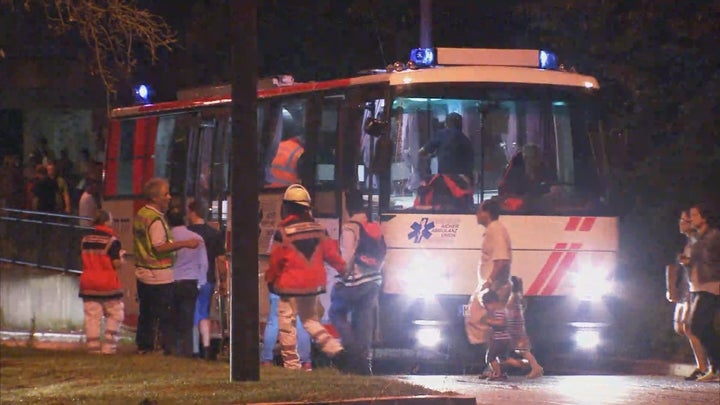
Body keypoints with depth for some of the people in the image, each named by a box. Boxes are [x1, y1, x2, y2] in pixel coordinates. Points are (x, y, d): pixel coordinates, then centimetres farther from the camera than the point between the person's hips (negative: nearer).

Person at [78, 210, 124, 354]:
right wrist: (121, 258, 8)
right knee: (114, 315, 7)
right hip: (108, 284, -5)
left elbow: (83, 260, 13)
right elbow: (116, 264, -13)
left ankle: (93, 347, 3)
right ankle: (108, 346, 0)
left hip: (88, 284, 5)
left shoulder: (85, 240, 7)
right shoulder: (111, 241, -11)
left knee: (92, 317, 6)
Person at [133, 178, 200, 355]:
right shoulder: (156, 219, -18)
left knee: (146, 313, 15)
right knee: (165, 314, -4)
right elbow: (160, 247, -24)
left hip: (142, 272, 9)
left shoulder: (140, 215, 11)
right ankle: (168, 347, -4)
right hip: (159, 276, -9)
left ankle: (143, 345, 18)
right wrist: (185, 243, -24)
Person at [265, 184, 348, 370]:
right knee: (310, 320, 18)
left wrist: (271, 279, 7)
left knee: (286, 322, 0)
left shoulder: (283, 231, -12)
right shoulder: (318, 229, 4)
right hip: (314, 283, 6)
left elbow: (276, 259, -8)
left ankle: (291, 363, -4)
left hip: (291, 285, -6)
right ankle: (335, 349, 2)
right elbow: (330, 252, 6)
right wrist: (343, 269, 20)